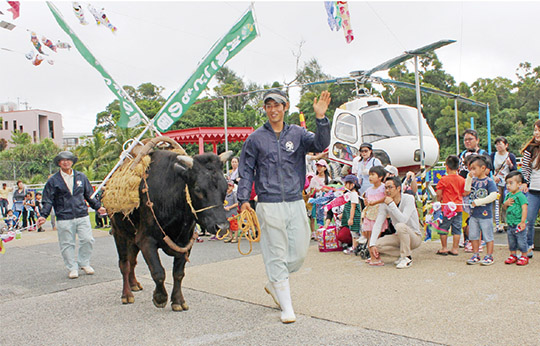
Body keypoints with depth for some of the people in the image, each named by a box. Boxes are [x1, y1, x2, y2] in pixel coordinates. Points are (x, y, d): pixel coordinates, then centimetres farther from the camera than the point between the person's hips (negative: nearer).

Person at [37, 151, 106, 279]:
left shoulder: (81, 177, 11)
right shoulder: (53, 181, 4)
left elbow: (89, 195, 18)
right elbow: (48, 200, 2)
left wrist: (97, 207, 11)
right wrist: (43, 215, -8)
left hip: (82, 216, 2)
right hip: (64, 219, -2)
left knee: (87, 240, -2)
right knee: (67, 244, 3)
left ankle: (84, 263, 18)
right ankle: (72, 268, 16)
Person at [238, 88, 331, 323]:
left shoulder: (297, 134, 8)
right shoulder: (256, 138, 4)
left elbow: (319, 145, -10)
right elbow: (246, 171, 5)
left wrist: (321, 118, -24)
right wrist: (243, 199, -6)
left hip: (296, 203, 3)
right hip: (269, 205, -3)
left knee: (299, 253, 8)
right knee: (277, 255, -1)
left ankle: (274, 285, 33)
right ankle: (286, 307, 9)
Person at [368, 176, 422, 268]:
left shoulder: (409, 199, -18)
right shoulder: (384, 204, -5)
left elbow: (403, 220, -32)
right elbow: (377, 224, -11)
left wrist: (391, 204, -32)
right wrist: (372, 244, -20)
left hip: (414, 236, -5)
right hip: (399, 236, 5)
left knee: (400, 226, -36)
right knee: (377, 244, -17)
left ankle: (407, 258, -19)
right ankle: (404, 253, 3)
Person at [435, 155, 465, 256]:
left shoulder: (444, 179, -10)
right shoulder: (462, 180, 3)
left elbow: (439, 194, -9)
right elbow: (464, 193, 11)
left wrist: (439, 200, 10)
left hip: (447, 207, -4)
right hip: (458, 207, 4)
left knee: (443, 228, 7)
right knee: (457, 229, 8)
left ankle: (444, 248, 11)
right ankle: (455, 249, 12)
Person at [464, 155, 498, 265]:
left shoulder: (489, 181, -10)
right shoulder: (474, 180, 8)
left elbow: (494, 195, -18)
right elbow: (467, 191, 2)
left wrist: (478, 202, -18)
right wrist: (469, 178, -5)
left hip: (485, 214, -6)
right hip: (473, 214, 6)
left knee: (488, 236, 4)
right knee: (473, 236, 12)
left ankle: (489, 256, 15)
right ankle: (476, 255, 23)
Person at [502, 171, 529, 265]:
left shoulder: (521, 196, -15)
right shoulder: (508, 195, 8)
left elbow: (524, 209, -19)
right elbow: (504, 207, 16)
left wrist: (523, 222, -22)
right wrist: (505, 203, -7)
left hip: (519, 224, -7)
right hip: (510, 224, 7)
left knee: (521, 241, 2)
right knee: (511, 241, 16)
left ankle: (524, 257, 15)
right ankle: (513, 255, 28)